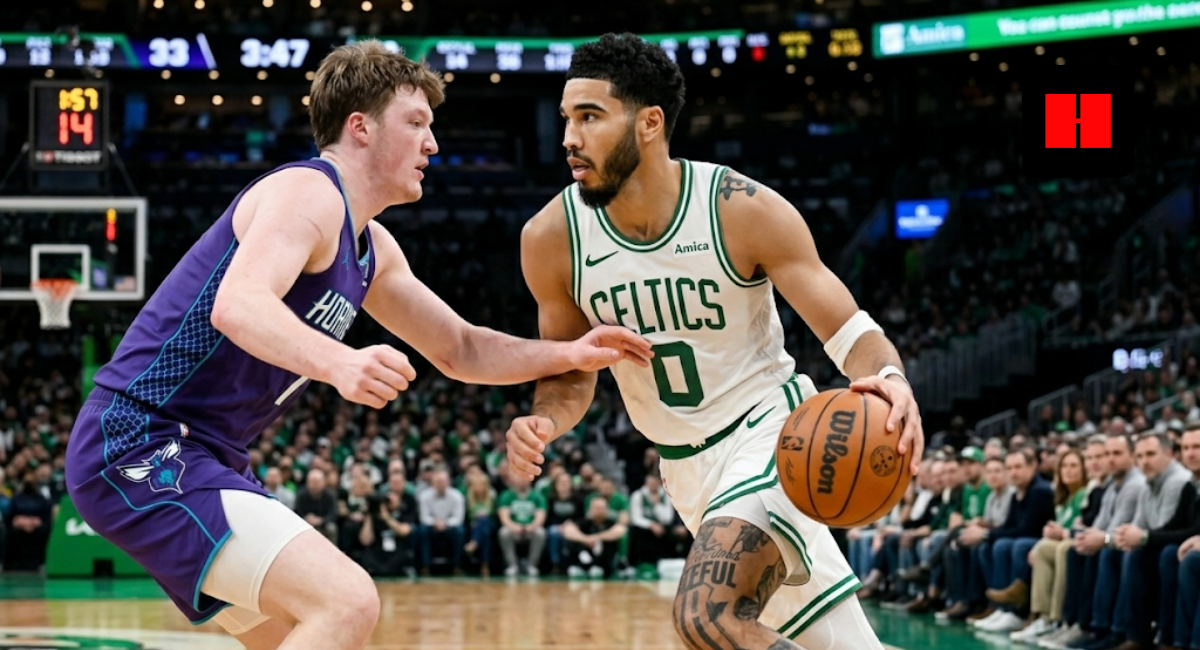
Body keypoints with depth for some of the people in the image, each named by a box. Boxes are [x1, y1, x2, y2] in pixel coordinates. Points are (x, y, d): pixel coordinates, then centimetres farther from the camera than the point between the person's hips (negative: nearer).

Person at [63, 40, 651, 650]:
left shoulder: (372, 250, 17)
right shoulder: (307, 191, -13)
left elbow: (459, 350, 26)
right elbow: (237, 305, -32)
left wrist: (570, 354, 11)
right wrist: (339, 363, -48)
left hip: (198, 458, 11)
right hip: (141, 444, -11)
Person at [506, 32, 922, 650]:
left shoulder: (744, 210, -18)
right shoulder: (551, 238, -8)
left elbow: (850, 331, -15)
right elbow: (571, 373, 6)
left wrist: (888, 379, -38)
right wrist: (543, 422, -16)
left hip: (770, 430, -5)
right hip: (686, 464, 5)